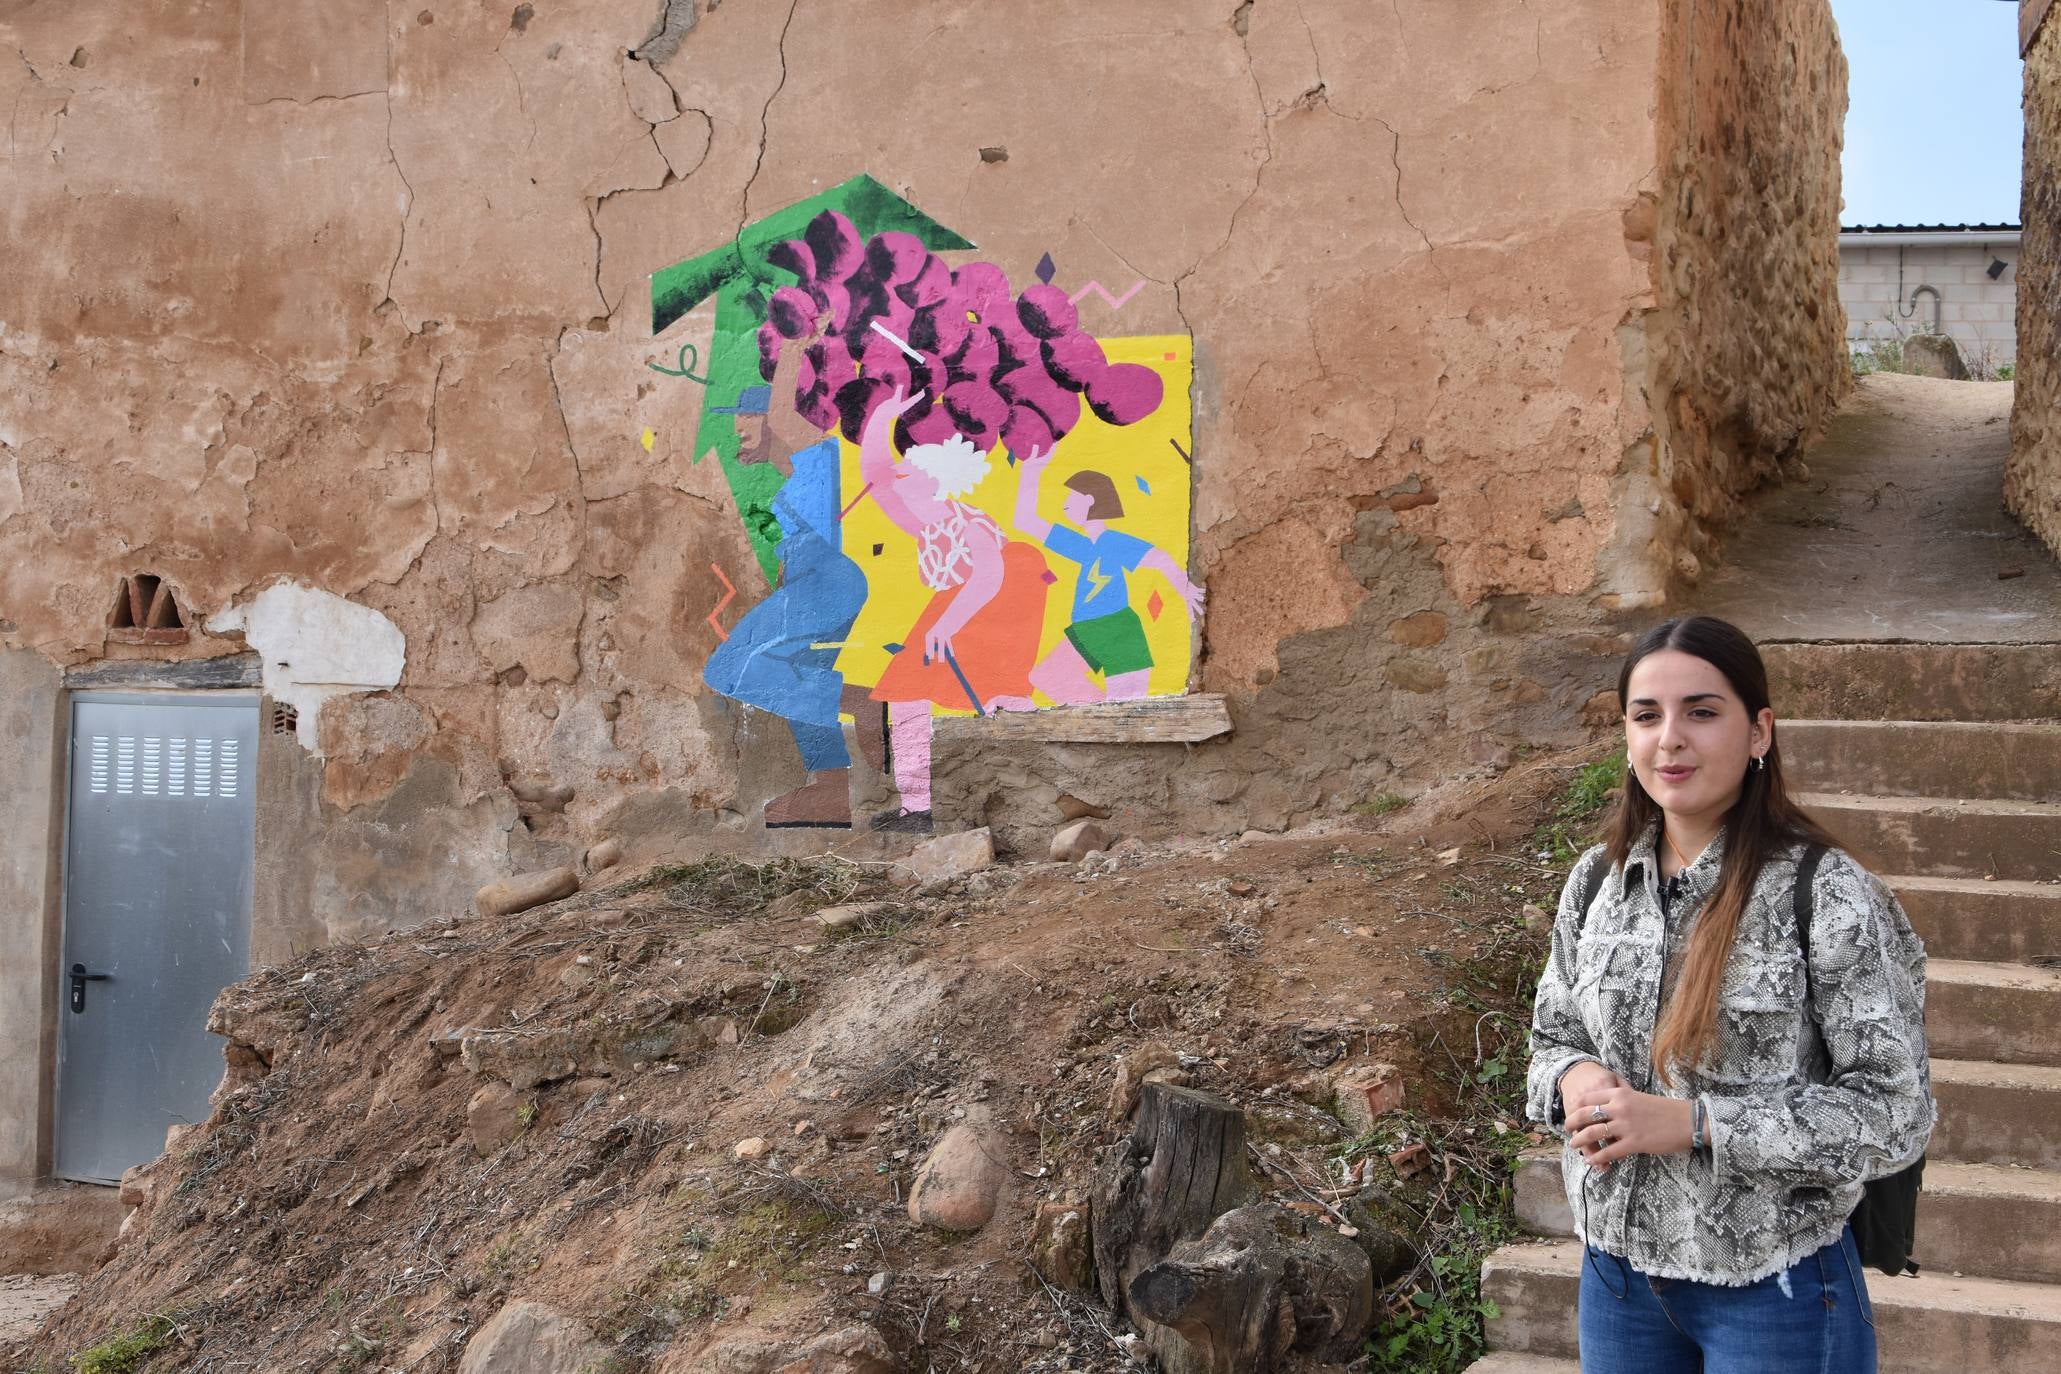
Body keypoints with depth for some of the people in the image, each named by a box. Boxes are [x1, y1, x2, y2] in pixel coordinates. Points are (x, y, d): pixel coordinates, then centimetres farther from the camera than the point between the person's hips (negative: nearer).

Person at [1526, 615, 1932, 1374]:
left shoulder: (1830, 898, -16)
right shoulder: (1597, 882, 0)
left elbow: (1894, 1111, -16)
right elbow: (1553, 1034, 12)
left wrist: (1693, 1122, -23)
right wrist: (1575, 1079, -11)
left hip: (1775, 1288, -5)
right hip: (1617, 1266, 5)